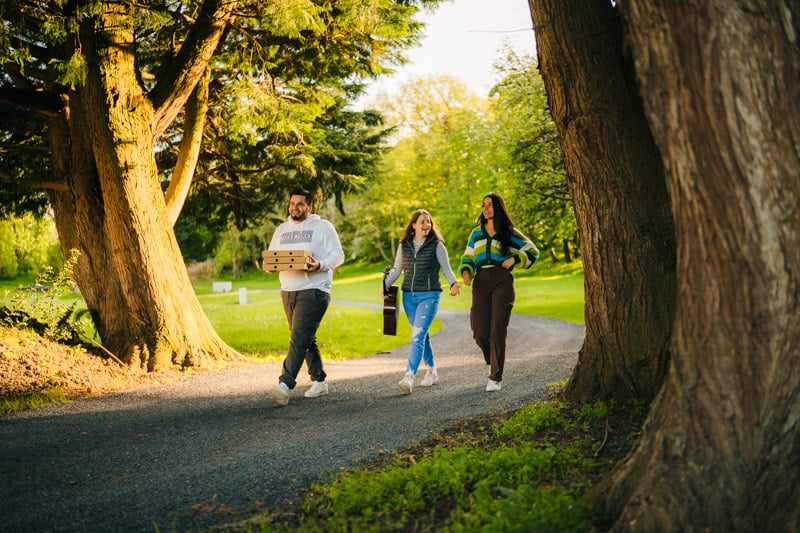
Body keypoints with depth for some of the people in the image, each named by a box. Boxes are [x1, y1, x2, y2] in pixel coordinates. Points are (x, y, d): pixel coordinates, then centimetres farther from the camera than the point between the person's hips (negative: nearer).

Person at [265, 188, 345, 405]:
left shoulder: (323, 227, 0)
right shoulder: (282, 230, 17)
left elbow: (338, 255, -5)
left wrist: (320, 265, -24)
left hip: (314, 290, -7)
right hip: (288, 291, 7)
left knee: (299, 338, -16)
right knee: (307, 339, 13)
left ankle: (285, 383, -24)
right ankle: (319, 381, 24)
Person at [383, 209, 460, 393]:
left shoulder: (436, 245, -2)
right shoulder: (404, 245, 8)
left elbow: (446, 268, 1)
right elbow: (396, 270, 14)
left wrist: (454, 283, -18)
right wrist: (385, 285, -1)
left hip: (429, 295, -5)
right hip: (409, 296, 5)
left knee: (418, 335, -15)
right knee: (422, 335, 14)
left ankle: (409, 376, -22)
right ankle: (432, 371, 29)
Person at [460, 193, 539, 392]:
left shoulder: (509, 232, 10)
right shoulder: (476, 233, 19)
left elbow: (532, 251, 13)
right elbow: (468, 256, 21)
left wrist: (514, 258, -4)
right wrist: (466, 271, 1)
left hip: (502, 280, -3)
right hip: (481, 281, 3)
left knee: (497, 330, -8)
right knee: (480, 331, -6)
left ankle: (495, 378, -2)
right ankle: (492, 361, 26)